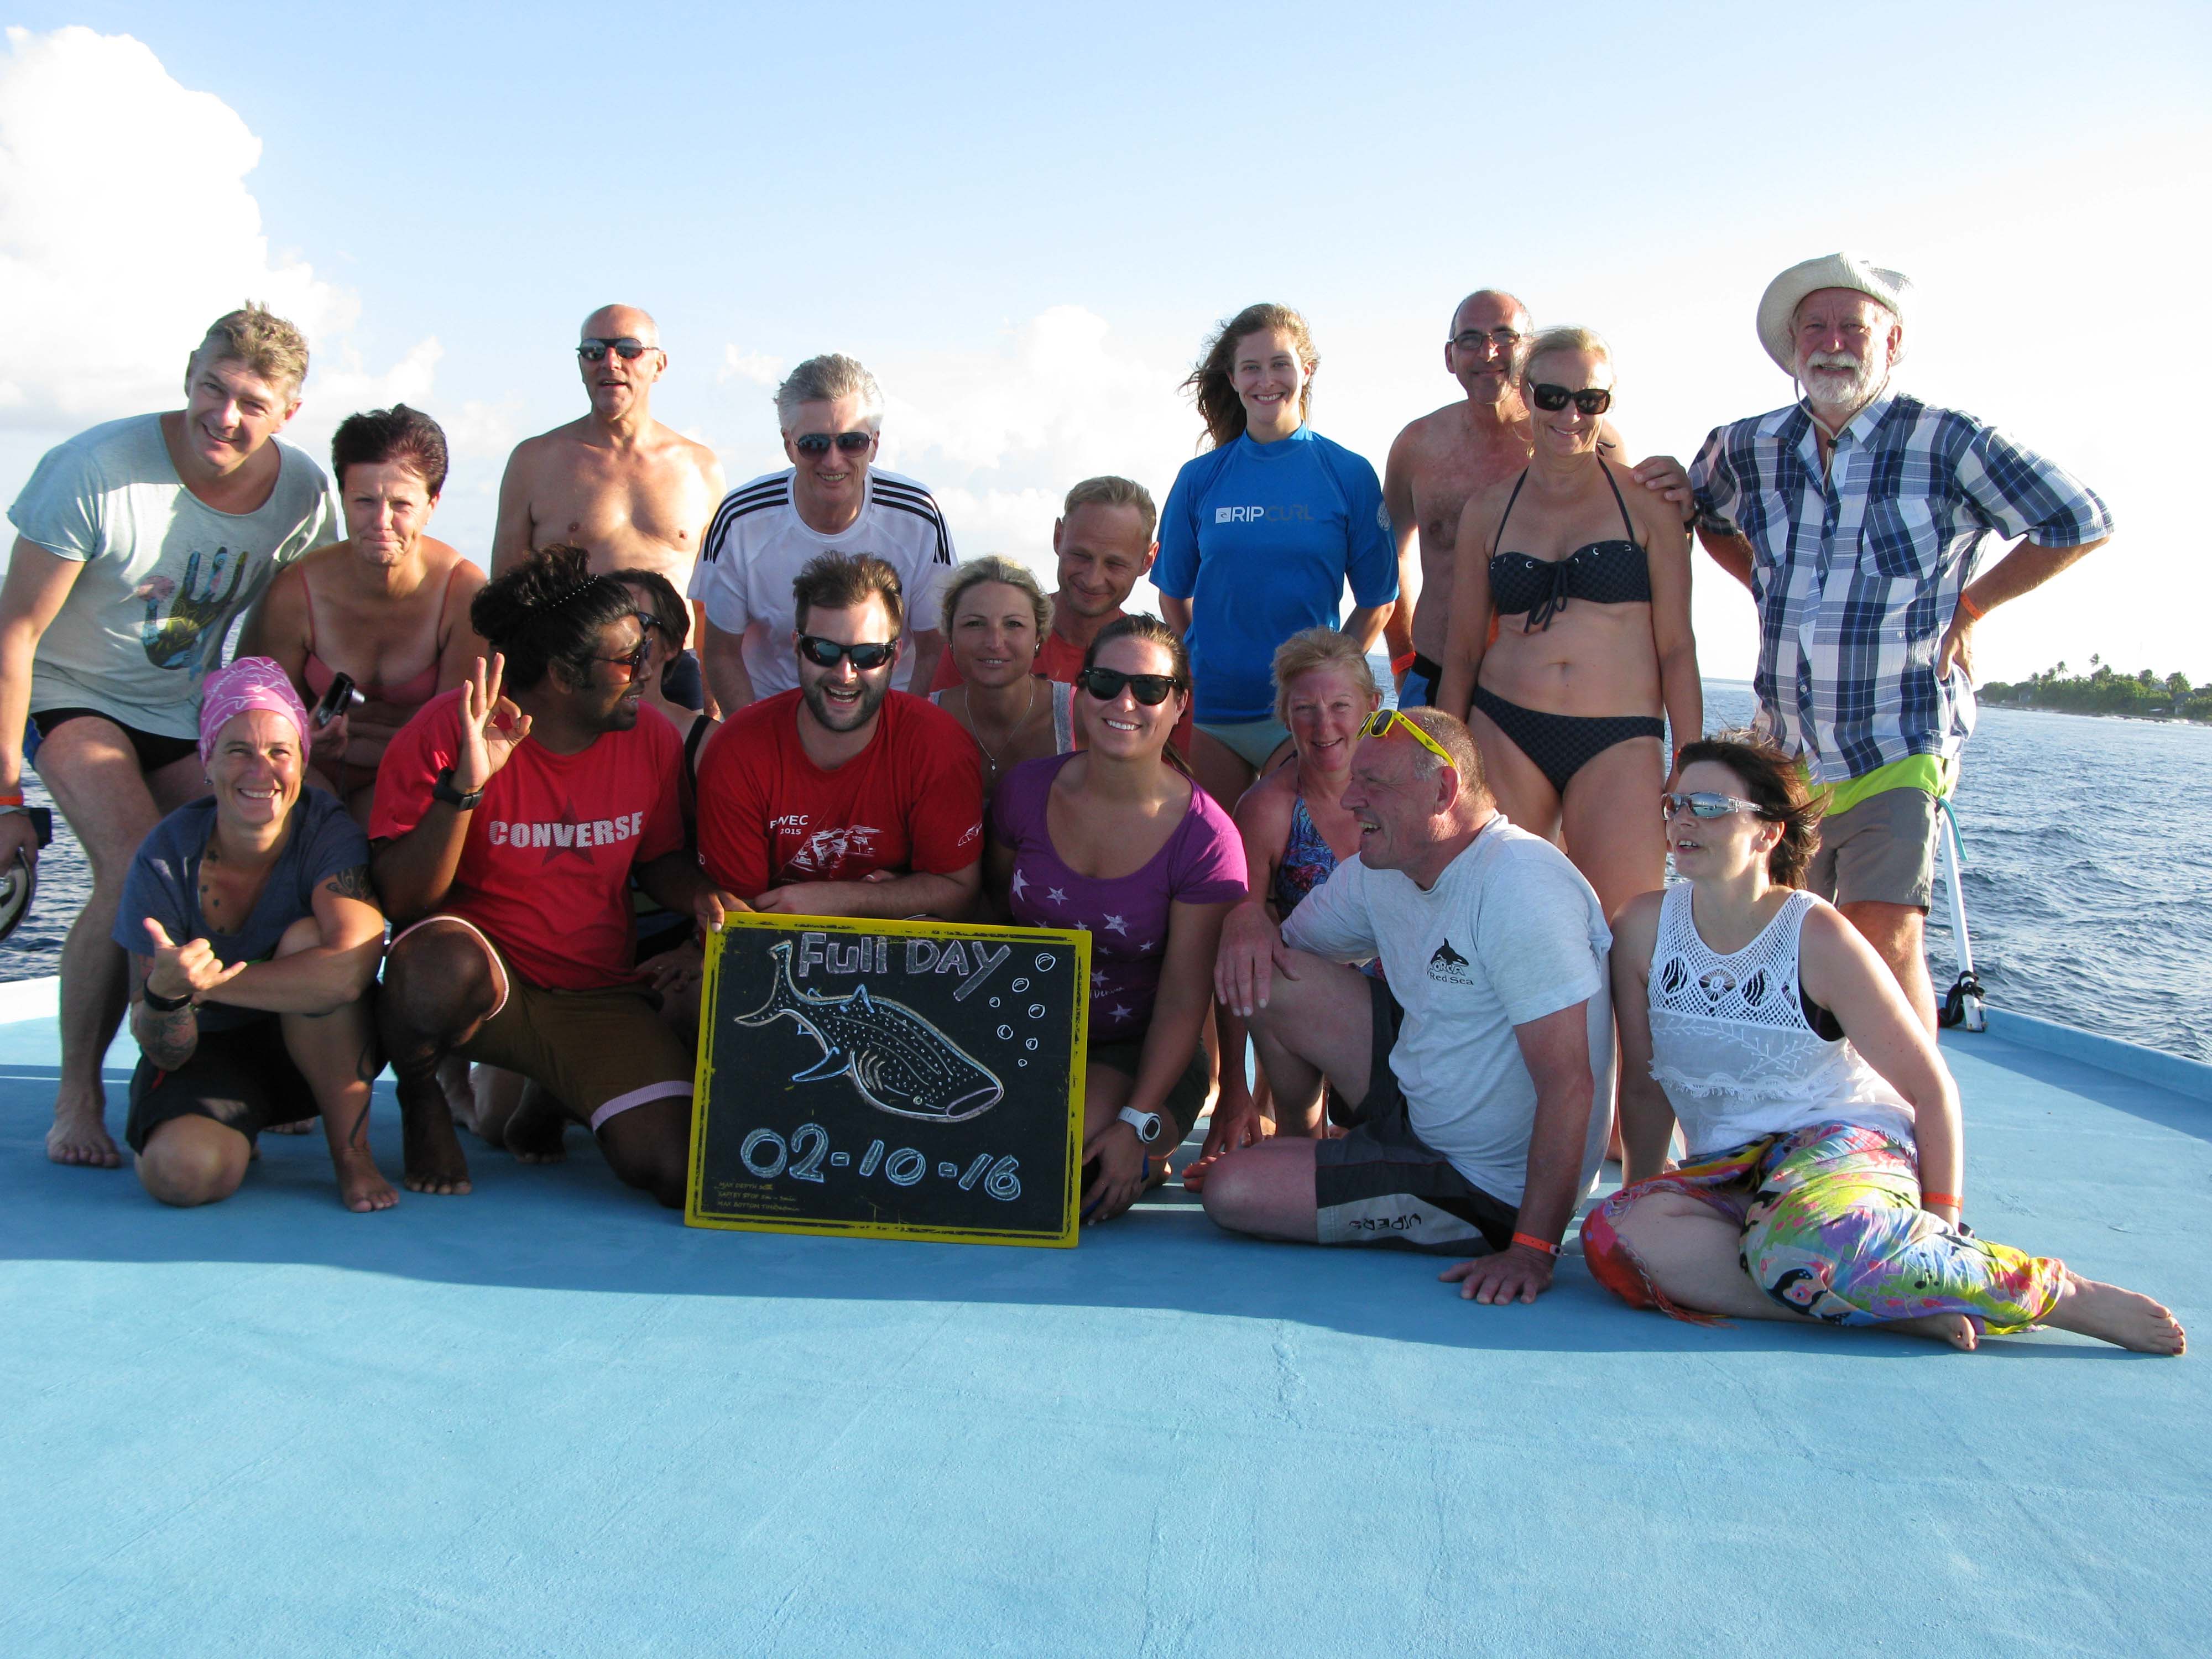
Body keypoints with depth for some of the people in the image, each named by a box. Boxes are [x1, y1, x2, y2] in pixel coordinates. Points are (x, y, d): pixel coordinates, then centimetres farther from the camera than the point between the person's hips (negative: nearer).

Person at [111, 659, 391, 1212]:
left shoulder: (328, 831, -20)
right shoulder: (165, 860, -18)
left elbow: (351, 968, -40)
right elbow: (164, 1052, -16)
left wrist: (210, 983, -33)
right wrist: (166, 995, -40)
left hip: (322, 1047, -1)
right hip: (211, 1048, 1)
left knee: (305, 938, -31)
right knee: (182, 1172, -29)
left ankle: (353, 1150, -18)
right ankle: (239, 1125, 10)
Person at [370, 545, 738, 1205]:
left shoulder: (653, 741, -1)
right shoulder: (448, 730, -12)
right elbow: (403, 901, -16)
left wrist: (702, 896, -8)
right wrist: (463, 786, -30)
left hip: (599, 997, 3)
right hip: (482, 974, -3)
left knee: (679, 1169, -17)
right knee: (441, 966, -41)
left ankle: (553, 1099, 19)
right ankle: (420, 1099, -3)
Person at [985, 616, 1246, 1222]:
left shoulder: (1205, 837, -15)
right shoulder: (1025, 791, -5)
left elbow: (1183, 1002, -13)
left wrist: (1137, 1125, -22)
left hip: (1137, 1053, -3)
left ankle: (1145, 1158, 4)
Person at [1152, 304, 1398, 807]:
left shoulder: (1349, 475, 0)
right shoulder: (1199, 478, 5)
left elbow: (1376, 600, 3)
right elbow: (1174, 594, 13)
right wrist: (1194, 670, 2)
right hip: (1208, 711, 2)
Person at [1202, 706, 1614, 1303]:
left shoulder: (1521, 887, -27)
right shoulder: (1379, 874, 0)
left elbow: (1569, 1084, -31)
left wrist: (1532, 1250, -35)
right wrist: (1245, 922, -12)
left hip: (1488, 1186, -8)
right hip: (1417, 1100, 8)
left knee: (1232, 1192, -16)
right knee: (1268, 976, -5)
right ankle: (1296, 1137, 22)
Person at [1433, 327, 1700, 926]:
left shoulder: (1645, 502, 3)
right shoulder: (1488, 509, 9)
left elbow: (1676, 648, 3)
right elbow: (1462, 650, 12)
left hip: (1619, 743, -2)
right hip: (1505, 736, 2)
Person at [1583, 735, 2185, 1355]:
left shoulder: (1819, 938, -10)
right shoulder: (1645, 927, -1)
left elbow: (1930, 1086, -3)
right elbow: (1643, 1085, 9)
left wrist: (1941, 1224, -6)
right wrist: (1642, 1191, 9)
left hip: (1848, 1144, -4)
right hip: (1723, 1175, 4)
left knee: (1807, 1242, -41)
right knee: (1615, 1236, -30)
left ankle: (2059, 1293, -17)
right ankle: (1897, 1305, -25)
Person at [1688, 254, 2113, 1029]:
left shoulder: (1946, 441, -6)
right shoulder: (1749, 448, 6)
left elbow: (2083, 525, -1)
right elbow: (1703, 513, 29)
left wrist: (1970, 605, -1)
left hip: (1896, 753, -5)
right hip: (1786, 753, 5)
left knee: (1885, 942, -15)